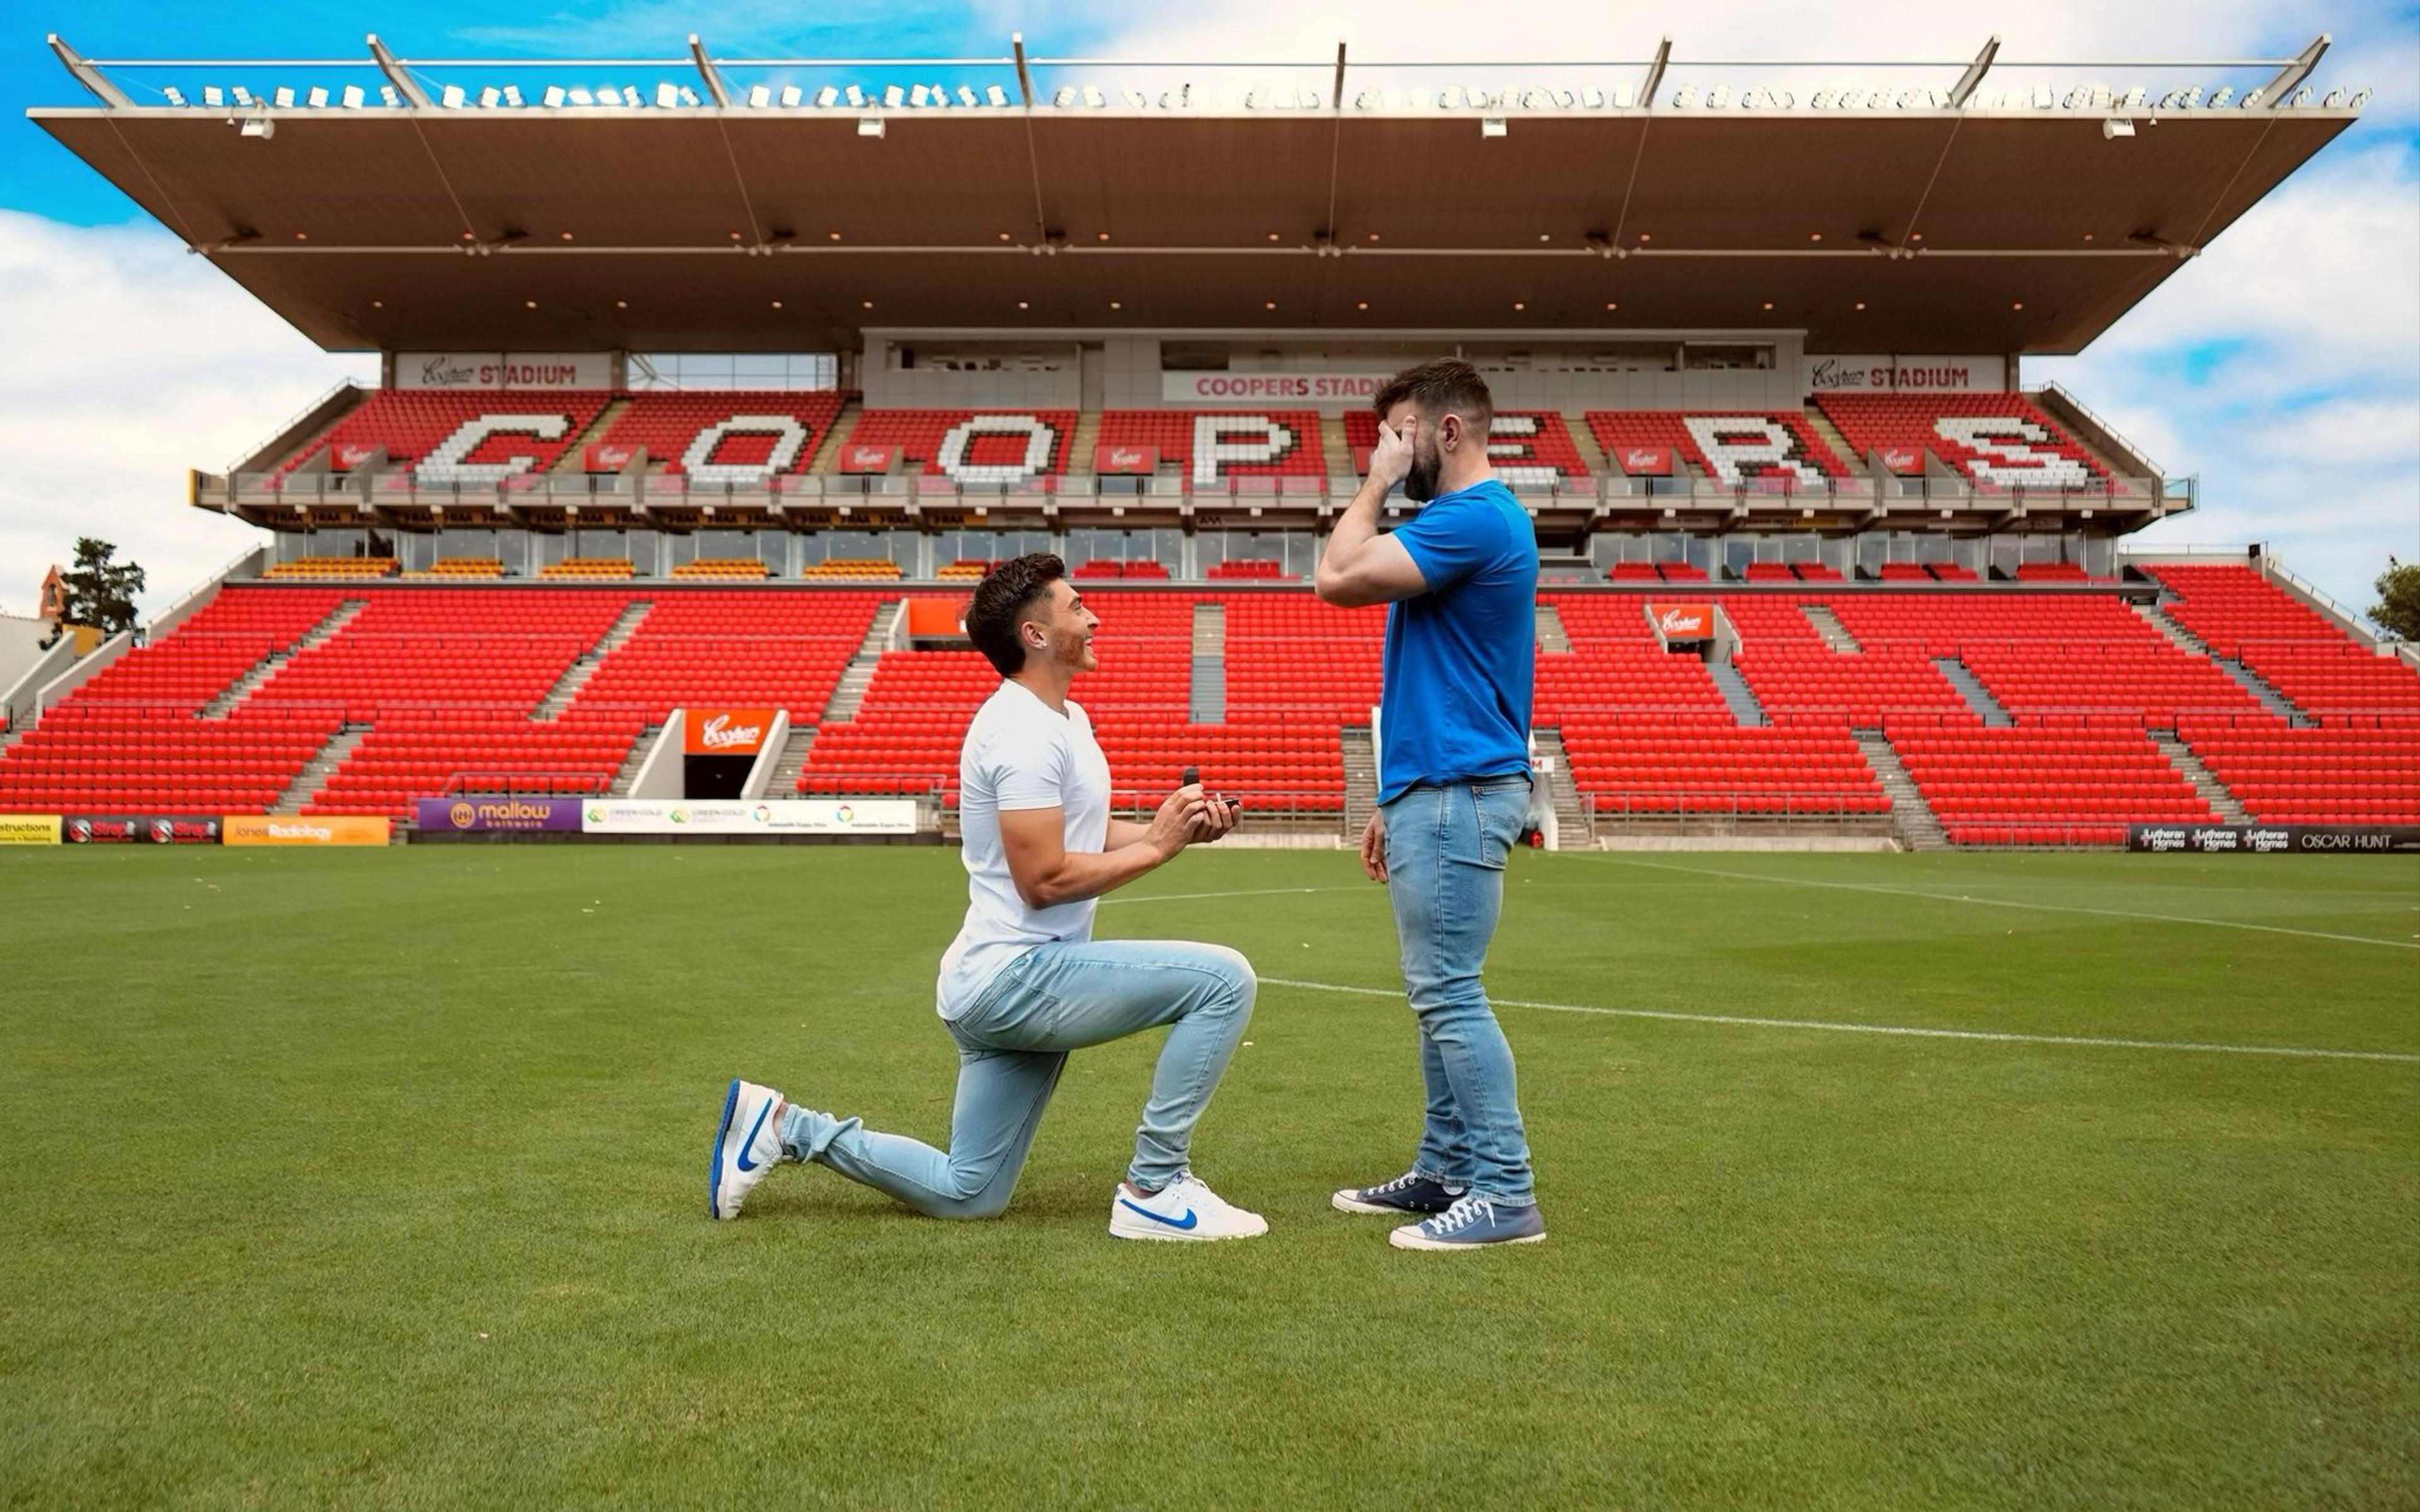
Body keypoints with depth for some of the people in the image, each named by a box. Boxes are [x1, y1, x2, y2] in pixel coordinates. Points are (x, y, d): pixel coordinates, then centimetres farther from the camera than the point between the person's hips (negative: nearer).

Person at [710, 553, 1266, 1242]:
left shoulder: (1065, 718, 15)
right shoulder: (1025, 731, -18)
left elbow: (1087, 834, 18)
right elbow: (1044, 879, -22)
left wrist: (1178, 826, 3)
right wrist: (1157, 847, -16)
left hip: (1003, 984, 10)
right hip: (1018, 976, -10)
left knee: (964, 1194, 19)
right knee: (1224, 979, -19)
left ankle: (784, 1126, 23)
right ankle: (1154, 1191, -10)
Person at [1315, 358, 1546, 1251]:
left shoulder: (1474, 518, -13)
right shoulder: (1463, 520, 20)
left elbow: (1336, 577, -20)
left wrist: (1376, 485, -5)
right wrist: (1398, 802, 21)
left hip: (1456, 796, -11)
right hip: (1439, 791, 11)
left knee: (1449, 993, -7)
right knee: (1439, 991, 14)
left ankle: (1504, 1192, 1)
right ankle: (1446, 1170, 23)